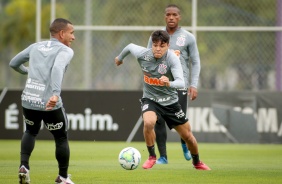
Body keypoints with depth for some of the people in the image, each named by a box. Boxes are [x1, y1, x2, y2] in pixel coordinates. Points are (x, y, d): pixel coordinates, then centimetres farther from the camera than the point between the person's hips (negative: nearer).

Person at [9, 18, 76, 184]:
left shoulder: (35, 47, 16)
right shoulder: (65, 51, -2)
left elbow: (14, 63, 26)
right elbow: (57, 68, -24)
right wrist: (55, 94, -36)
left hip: (28, 101, 5)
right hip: (50, 104, -5)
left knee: (31, 132, 31)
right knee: (61, 138, 17)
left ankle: (24, 166, 12)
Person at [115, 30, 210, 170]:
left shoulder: (172, 58, -24)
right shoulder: (142, 54, -16)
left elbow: (181, 83, -34)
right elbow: (130, 46, 8)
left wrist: (169, 84, -55)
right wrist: (120, 58, 27)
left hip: (170, 101, 0)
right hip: (150, 99, 0)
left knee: (187, 135, 9)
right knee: (148, 123, -32)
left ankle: (197, 163, 38)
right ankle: (152, 157, -8)